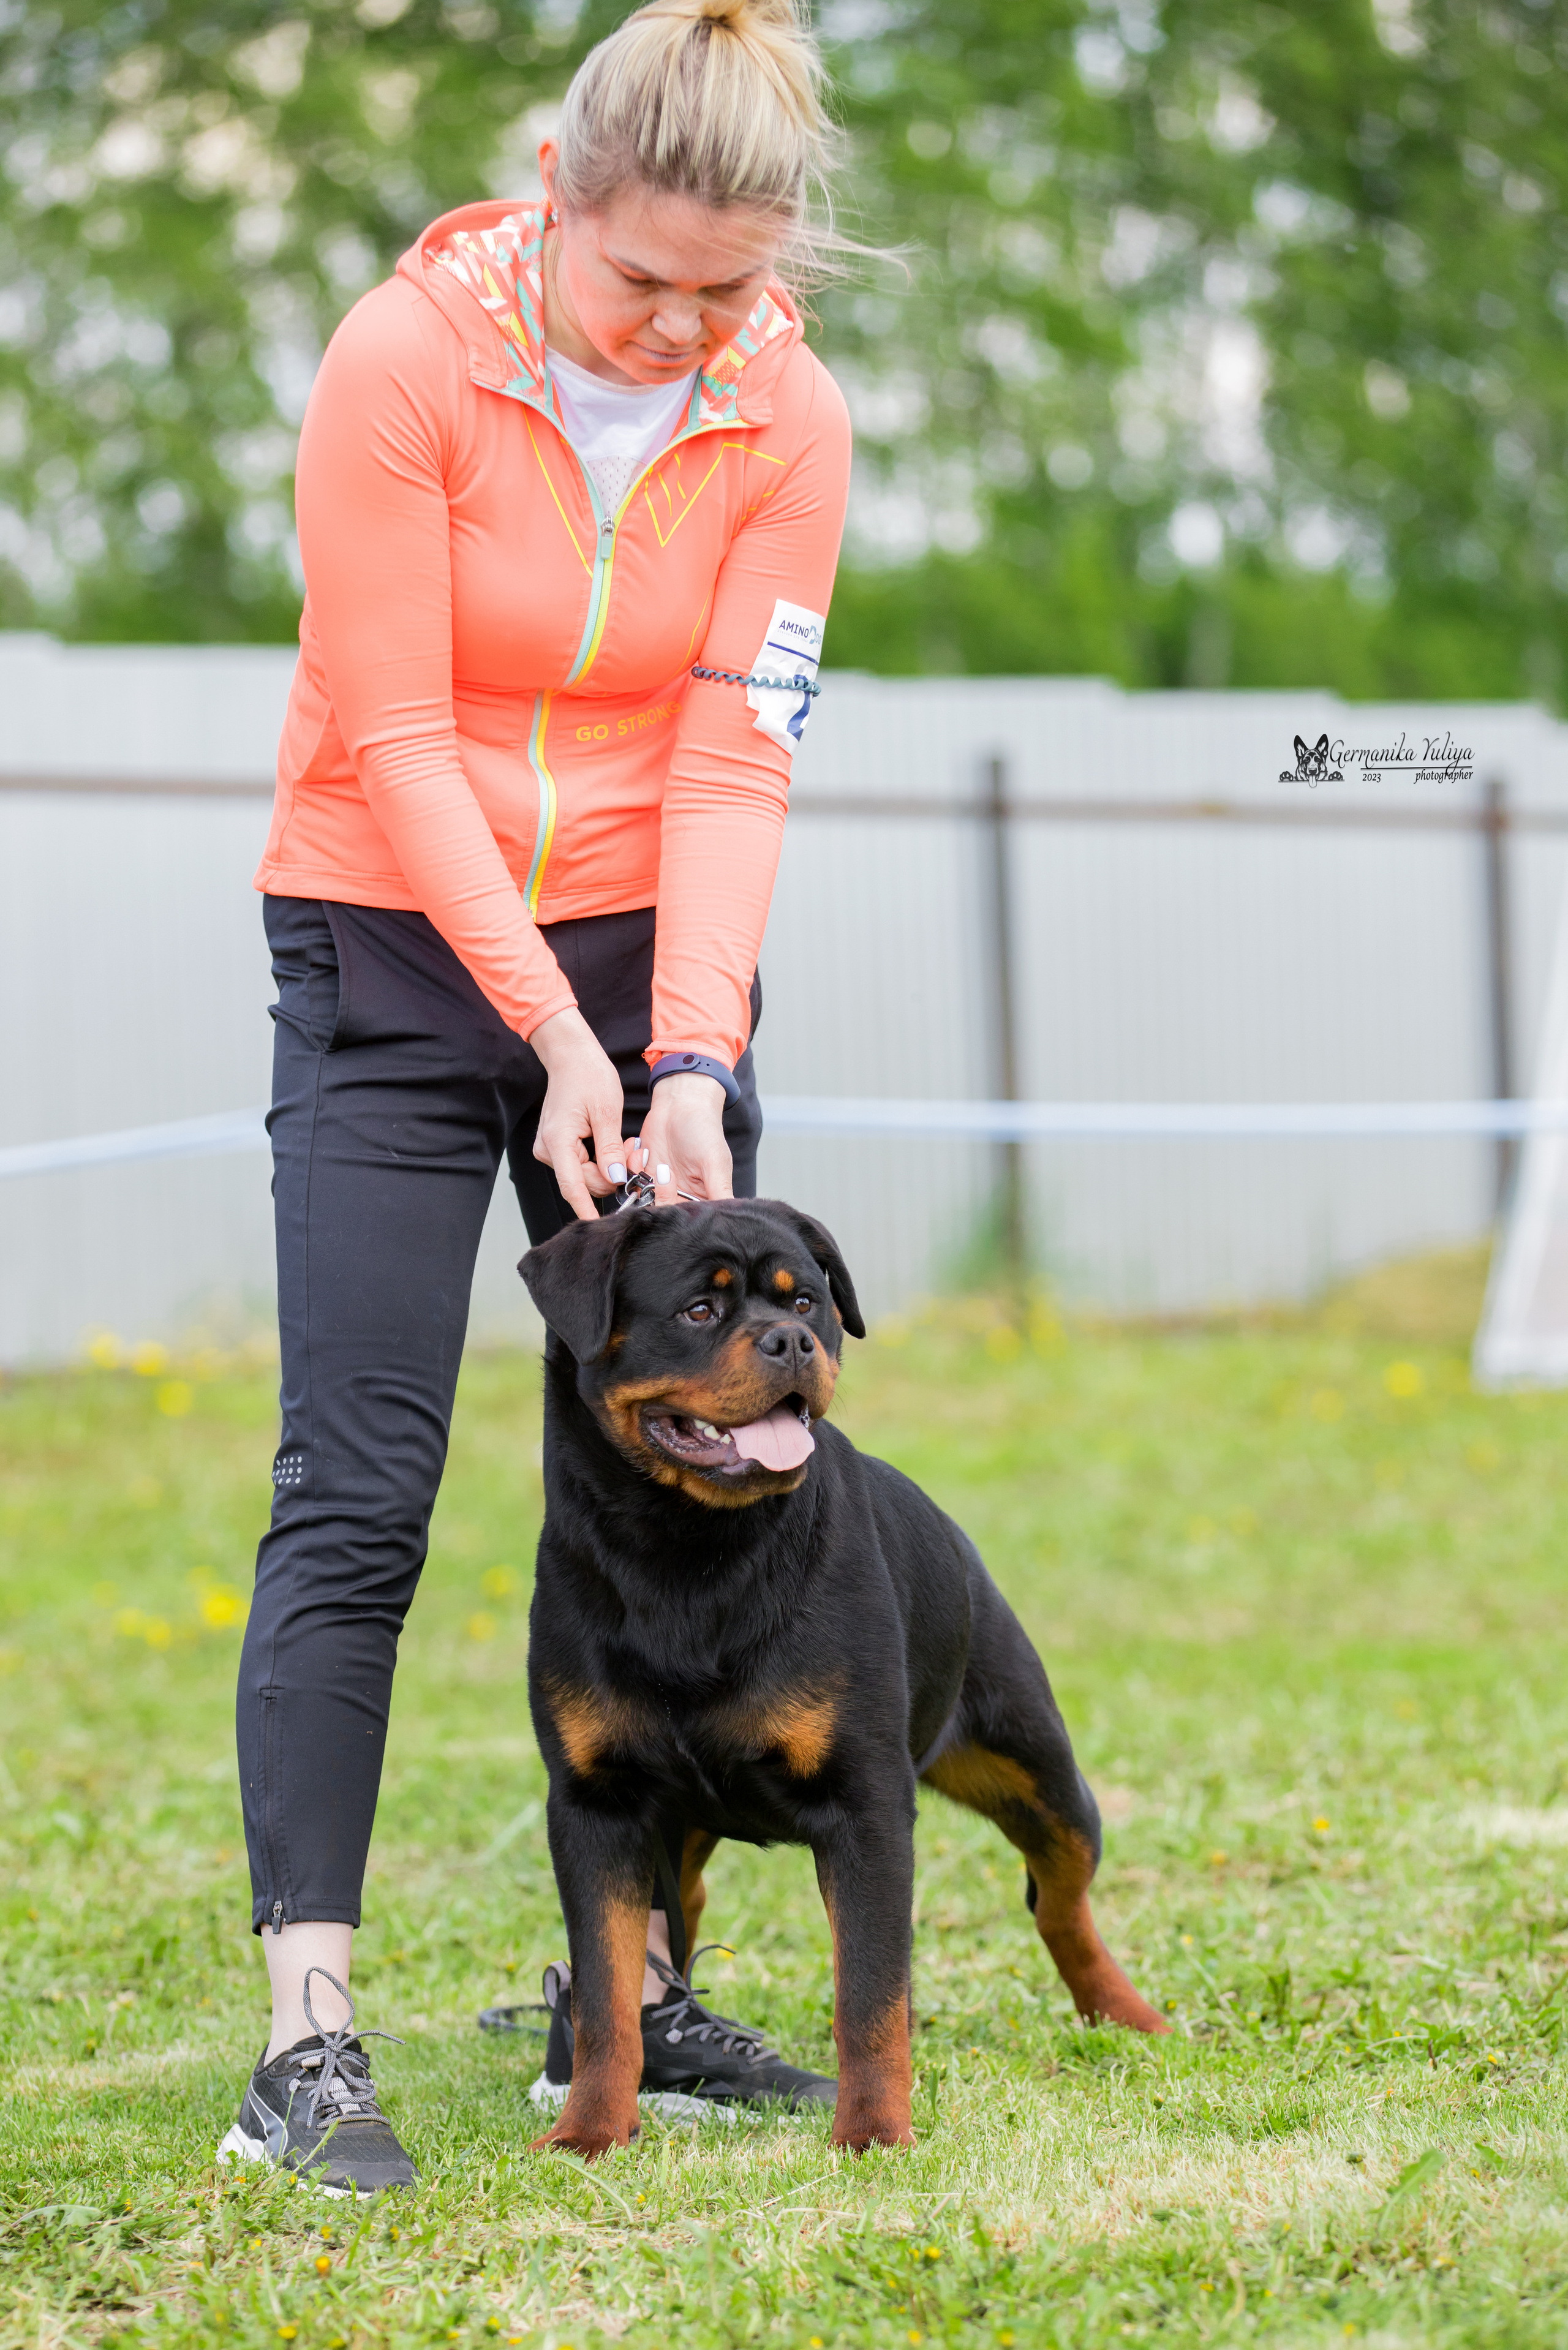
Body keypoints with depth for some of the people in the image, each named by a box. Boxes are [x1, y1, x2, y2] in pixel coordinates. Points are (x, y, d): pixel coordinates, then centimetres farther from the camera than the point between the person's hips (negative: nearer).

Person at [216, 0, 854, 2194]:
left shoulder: (788, 422, -5)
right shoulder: (403, 363, -15)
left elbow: (734, 762, -8)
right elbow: (396, 740, -16)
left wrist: (692, 1061, -20)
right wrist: (556, 1041, -21)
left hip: (650, 958, 4)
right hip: (396, 951, -3)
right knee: (354, 1497, -9)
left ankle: (629, 1983, 13)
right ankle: (308, 2035, -11)